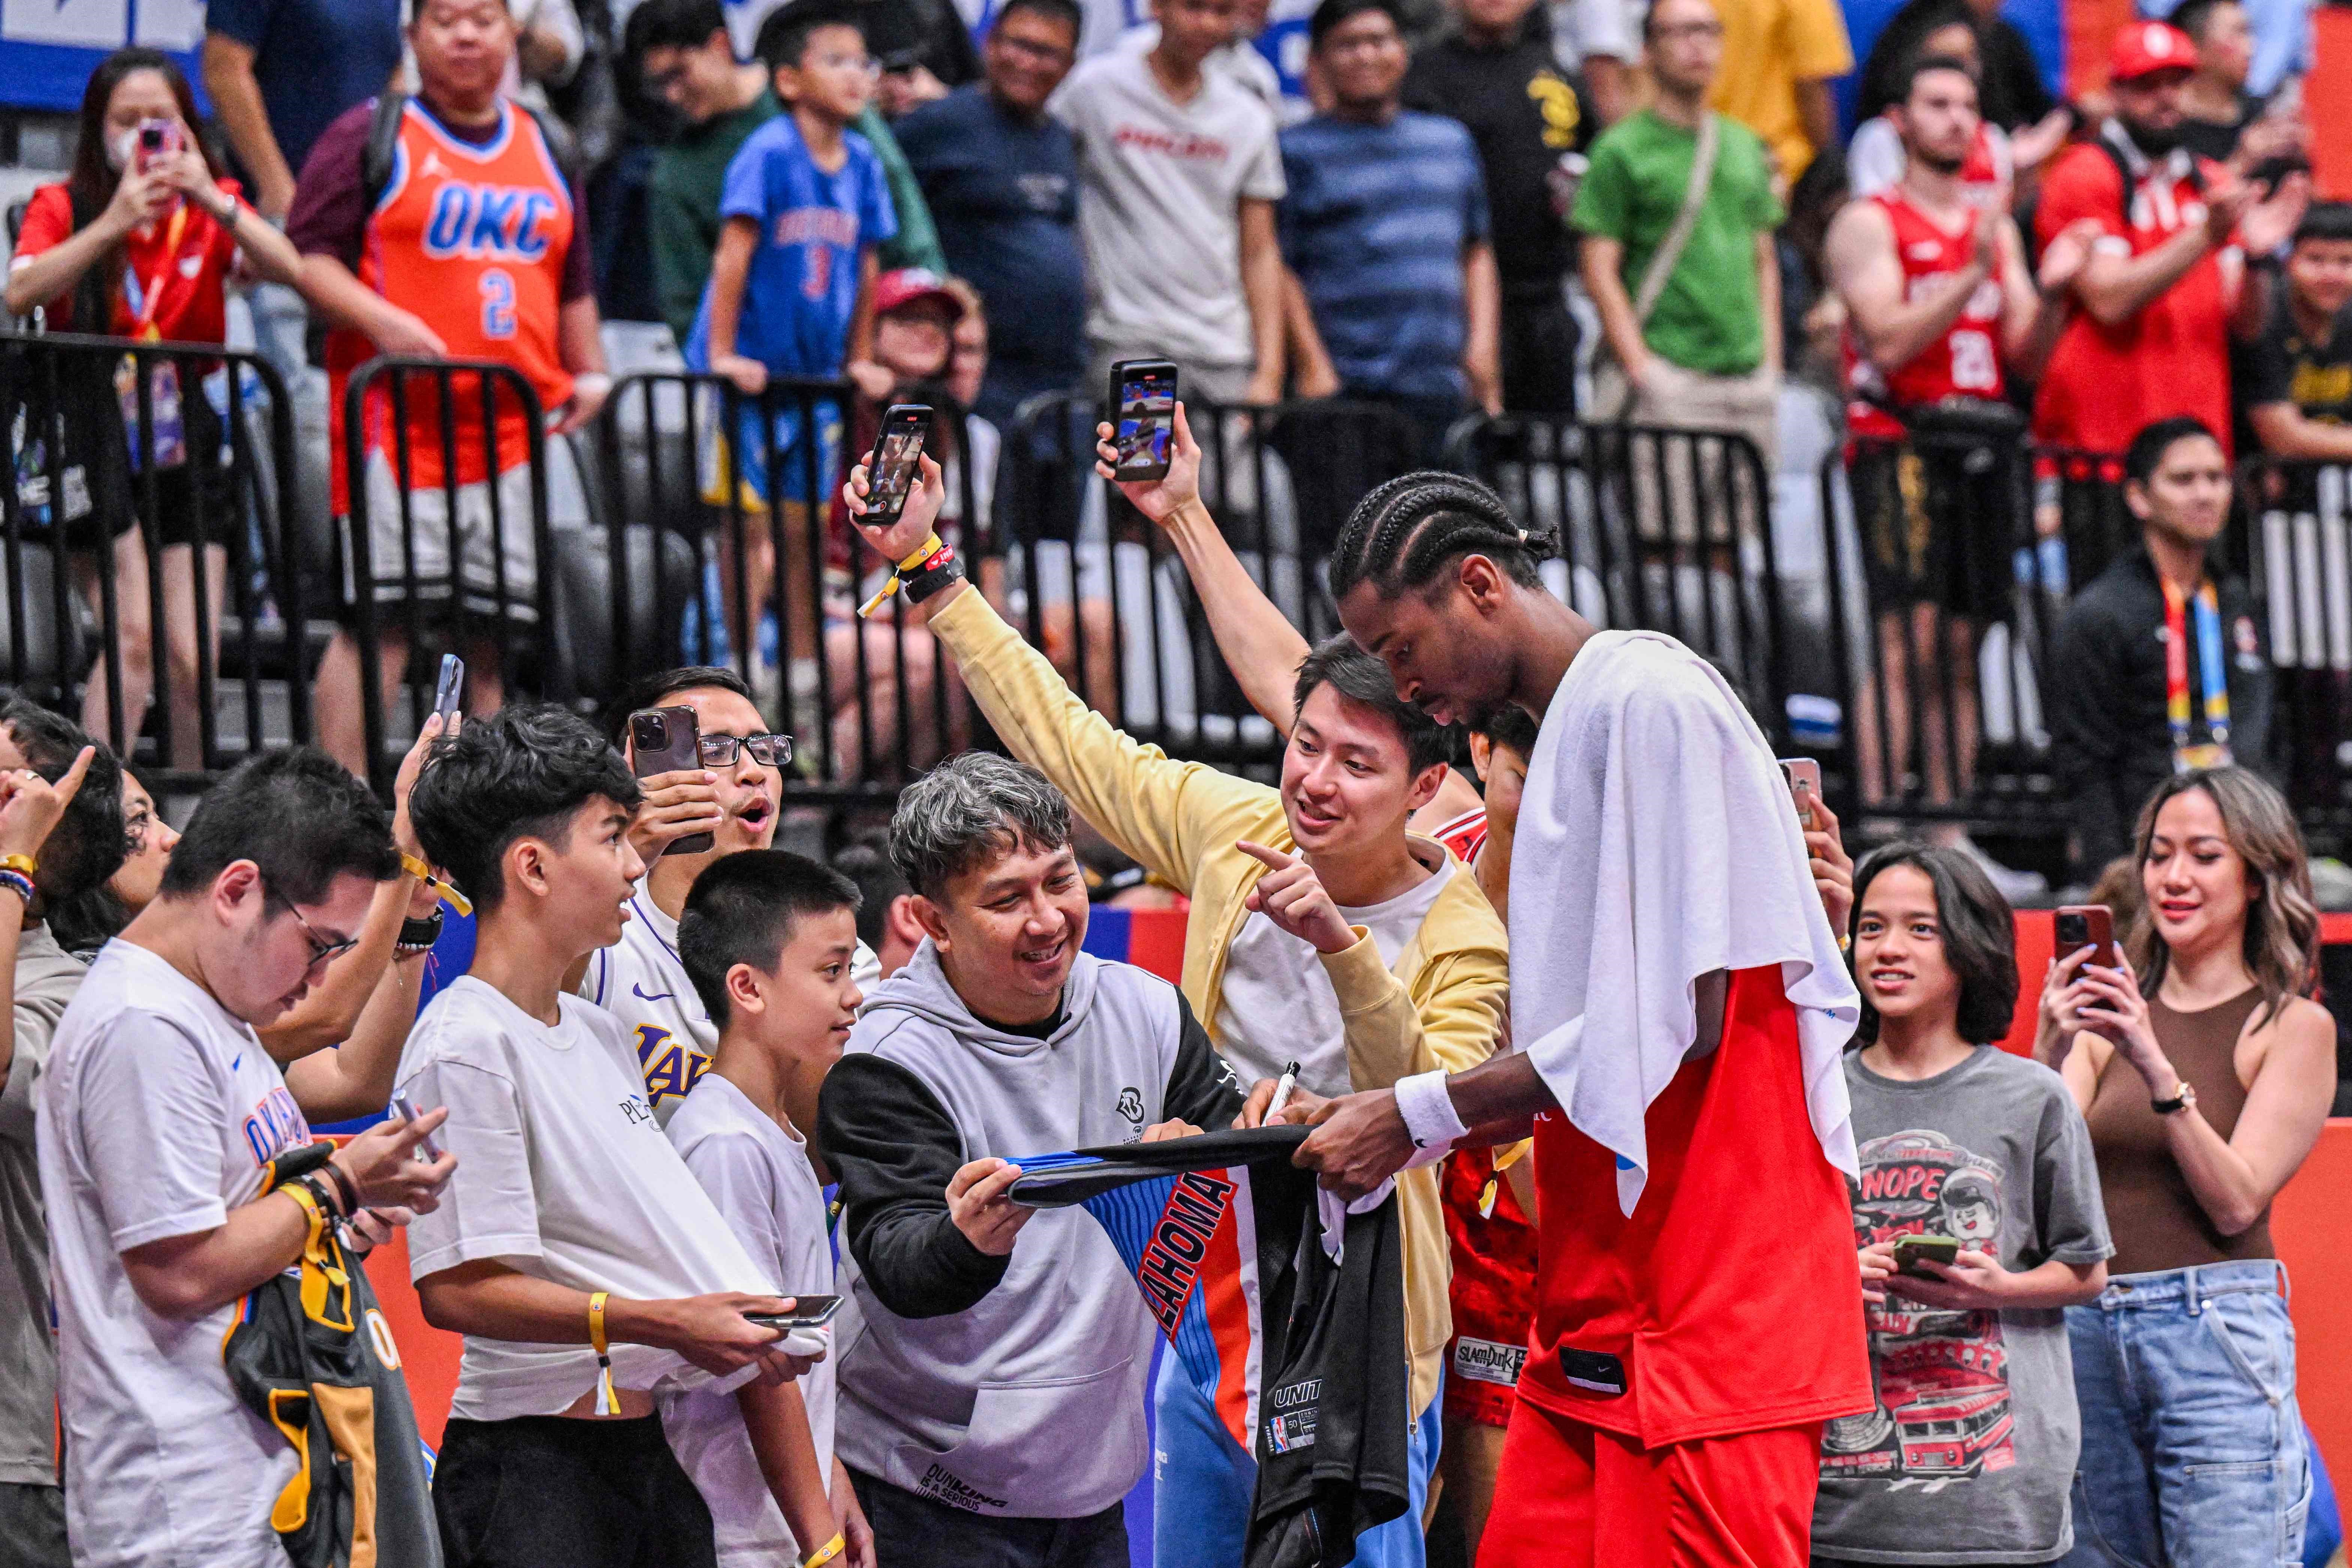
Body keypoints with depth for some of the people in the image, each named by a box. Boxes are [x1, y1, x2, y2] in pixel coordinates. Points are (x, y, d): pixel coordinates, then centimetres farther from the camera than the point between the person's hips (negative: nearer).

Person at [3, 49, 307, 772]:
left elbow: (287, 269, -13)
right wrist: (114, 223, -29)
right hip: (98, 450, -3)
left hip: (184, 454, 3)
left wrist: (212, 201, -26)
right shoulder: (64, 207, -1)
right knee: (135, 637, -17)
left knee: (192, 658, -1)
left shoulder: (209, 212, 7)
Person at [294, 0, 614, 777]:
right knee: (378, 618, -10)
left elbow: (573, 283, 28)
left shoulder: (544, 150, 20)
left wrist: (588, 375, 15)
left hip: (516, 428, 5)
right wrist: (382, 322, -16)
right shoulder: (370, 137, 3)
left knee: (491, 627, 4)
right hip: (398, 421, -5)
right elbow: (307, 254, -3)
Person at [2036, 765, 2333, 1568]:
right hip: (2088, 1331, 5)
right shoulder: (2117, 1012, 13)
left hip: (2216, 1328, -4)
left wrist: (2157, 1068, -17)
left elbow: (2237, 1201, -7)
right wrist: (2050, 1052, -14)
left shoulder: (2294, 1027, 3)